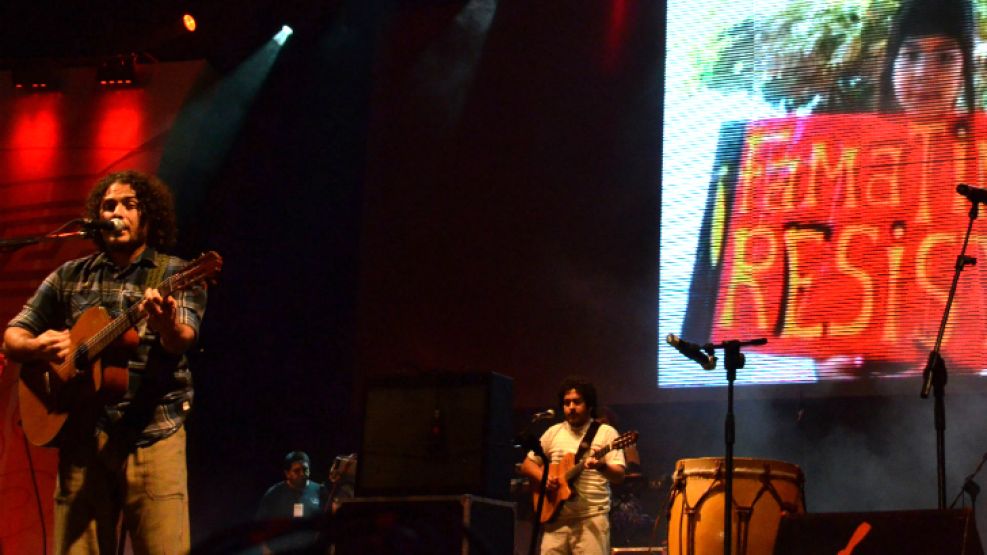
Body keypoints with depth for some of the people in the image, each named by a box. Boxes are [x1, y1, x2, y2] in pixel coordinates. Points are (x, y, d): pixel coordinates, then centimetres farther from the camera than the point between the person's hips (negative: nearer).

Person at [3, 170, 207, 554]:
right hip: (82, 435, 3)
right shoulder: (69, 278, 14)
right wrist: (35, 347, -10)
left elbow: (182, 341, -11)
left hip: (153, 432, -3)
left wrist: (166, 325, -36)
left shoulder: (176, 275, 5)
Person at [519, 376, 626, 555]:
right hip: (556, 517, 4)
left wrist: (602, 466, -29)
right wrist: (543, 479, -3)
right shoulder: (553, 432, 13)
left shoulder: (605, 432, 1)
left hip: (591, 518, -4)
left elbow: (619, 476, -7)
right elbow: (527, 465, 17)